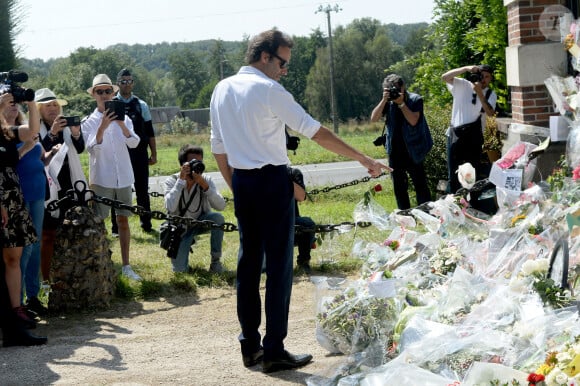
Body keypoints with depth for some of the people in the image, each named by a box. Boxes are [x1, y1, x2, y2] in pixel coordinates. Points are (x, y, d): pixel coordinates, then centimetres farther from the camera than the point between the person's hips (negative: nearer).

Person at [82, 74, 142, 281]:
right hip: (101, 179, -2)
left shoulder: (123, 118, 6)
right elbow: (92, 148, -14)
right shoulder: (89, 122, 0)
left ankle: (126, 266, 12)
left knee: (123, 221, 7)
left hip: (123, 178, 2)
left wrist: (121, 124, -24)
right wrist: (103, 127, -29)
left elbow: (134, 142, -9)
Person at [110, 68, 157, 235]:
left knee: (142, 190, 6)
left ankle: (146, 224, 14)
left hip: (139, 154, 1)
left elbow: (150, 132, 9)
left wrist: (153, 154, 5)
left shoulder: (141, 105, 7)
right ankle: (116, 226, 11)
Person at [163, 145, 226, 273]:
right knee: (180, 269, -15)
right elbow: (170, 207, -35)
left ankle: (215, 261, -13)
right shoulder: (172, 181, -17)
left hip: (200, 221, 1)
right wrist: (181, 180, -35)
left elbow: (221, 206, -26)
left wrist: (204, 185, -36)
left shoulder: (206, 180, -13)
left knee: (218, 218, -31)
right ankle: (188, 243, 22)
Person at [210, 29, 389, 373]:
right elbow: (316, 131, -14)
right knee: (279, 264, -1)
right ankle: (274, 351, 0)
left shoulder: (222, 89, 10)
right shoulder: (269, 90, -12)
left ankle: (250, 347, 17)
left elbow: (218, 147, 13)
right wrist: (364, 159, -10)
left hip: (241, 182, 7)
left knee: (249, 261, 12)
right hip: (272, 180, -7)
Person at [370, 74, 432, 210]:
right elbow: (373, 118, -7)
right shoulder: (388, 102, 4)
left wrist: (401, 103, -20)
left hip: (412, 150, -4)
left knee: (420, 185, -2)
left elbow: (413, 121, -20)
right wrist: (384, 100, -16)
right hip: (395, 151, 4)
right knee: (399, 187, 10)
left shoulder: (415, 100, -6)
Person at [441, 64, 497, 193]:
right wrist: (466, 68, -22)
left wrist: (479, 93, -21)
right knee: (453, 173, 4)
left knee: (474, 172, 8)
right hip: (456, 134, -1)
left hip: (474, 136, 1)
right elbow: (445, 77, -14)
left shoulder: (490, 94, 5)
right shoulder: (462, 85, 1)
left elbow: (490, 112, -13)